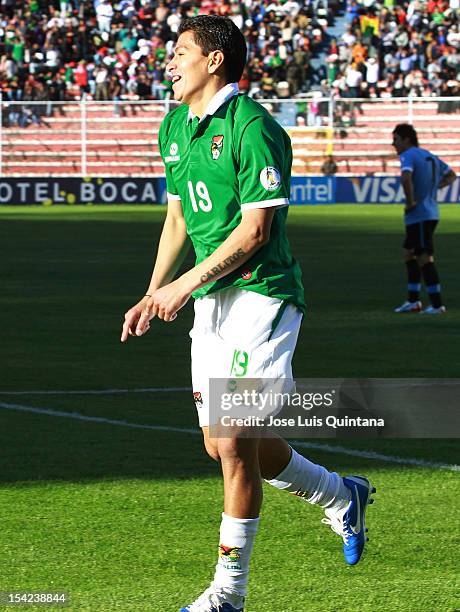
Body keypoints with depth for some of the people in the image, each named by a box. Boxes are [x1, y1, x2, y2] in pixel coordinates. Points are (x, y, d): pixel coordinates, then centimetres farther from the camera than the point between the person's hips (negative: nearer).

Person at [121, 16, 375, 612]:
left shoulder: (252, 127, -14)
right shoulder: (174, 128, 13)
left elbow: (254, 229, -17)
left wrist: (186, 284, -17)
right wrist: (152, 296, 14)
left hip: (260, 295, -9)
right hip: (211, 303, 9)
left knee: (235, 443, -10)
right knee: (223, 445, 11)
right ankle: (341, 497, 33)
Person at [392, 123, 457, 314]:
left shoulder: (408, 156, -13)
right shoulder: (429, 156, 15)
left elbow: (406, 178, -33)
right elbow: (451, 175, 28)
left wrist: (410, 203, -21)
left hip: (419, 215, -10)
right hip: (430, 214, 10)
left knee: (425, 258, -6)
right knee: (409, 253, 18)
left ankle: (437, 304, -5)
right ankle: (413, 301, 21)